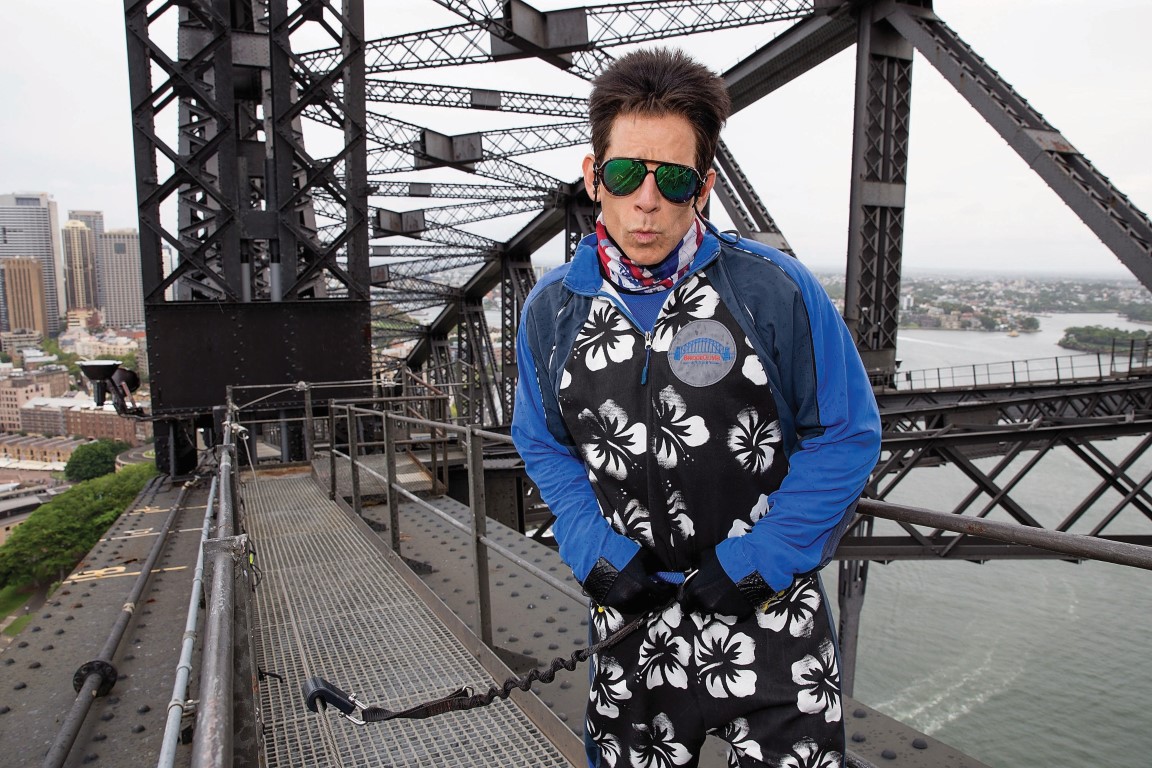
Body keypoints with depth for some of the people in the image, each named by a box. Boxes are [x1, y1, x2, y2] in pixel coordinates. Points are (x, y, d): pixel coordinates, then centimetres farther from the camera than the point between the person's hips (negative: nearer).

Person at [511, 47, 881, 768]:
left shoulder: (776, 289, -13)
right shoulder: (552, 308, -4)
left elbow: (848, 434, -7)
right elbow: (544, 443, 8)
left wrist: (758, 562, -12)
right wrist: (595, 553, -5)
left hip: (769, 611, -2)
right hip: (632, 614, 3)